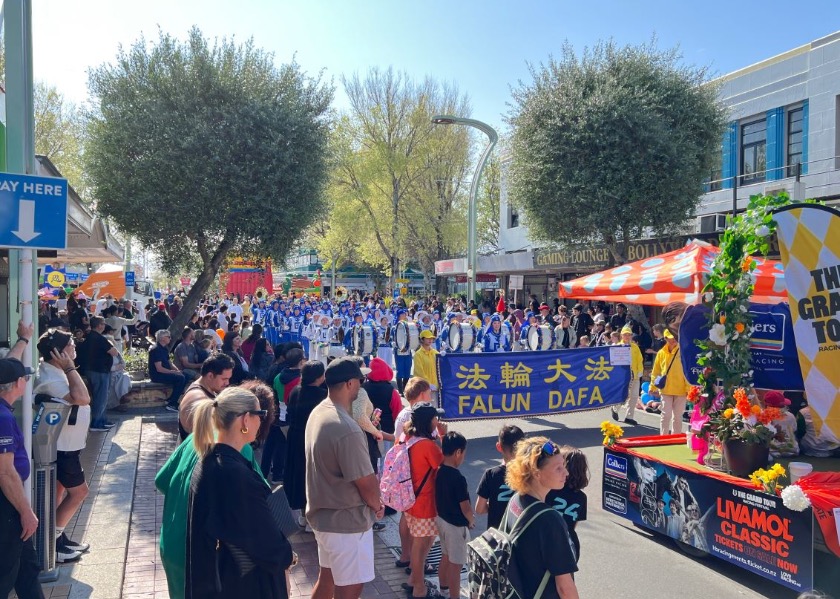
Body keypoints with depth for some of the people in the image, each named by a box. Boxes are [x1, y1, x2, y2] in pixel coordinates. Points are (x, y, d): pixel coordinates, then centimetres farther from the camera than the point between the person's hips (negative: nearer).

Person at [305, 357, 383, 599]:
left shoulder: (318, 412, 0)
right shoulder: (346, 429, -30)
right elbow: (366, 483, -22)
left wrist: (372, 478, 6)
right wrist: (377, 506, -1)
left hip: (323, 513, 9)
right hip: (346, 521, -9)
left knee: (327, 578, 23)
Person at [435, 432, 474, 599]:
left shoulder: (438, 471, -6)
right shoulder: (458, 478, -28)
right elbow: (465, 507, -20)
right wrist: (471, 521, -4)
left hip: (441, 519, 8)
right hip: (456, 525, -8)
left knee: (446, 556, 26)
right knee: (456, 565, 6)